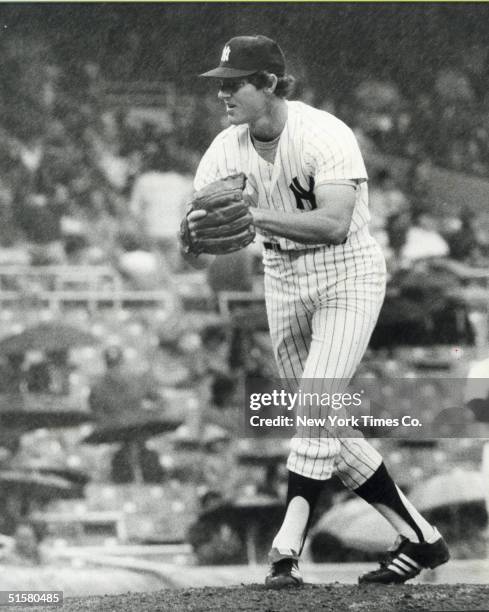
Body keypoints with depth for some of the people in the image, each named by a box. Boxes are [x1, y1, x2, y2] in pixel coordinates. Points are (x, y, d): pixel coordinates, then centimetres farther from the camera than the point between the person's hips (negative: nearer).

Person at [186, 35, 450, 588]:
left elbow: (335, 224, -34)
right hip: (284, 285, 7)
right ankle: (419, 538, 17)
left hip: (348, 277, -7)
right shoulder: (227, 150, -3)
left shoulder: (325, 136, -21)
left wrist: (254, 216, -39)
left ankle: (286, 551, -21)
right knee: (326, 428, 8)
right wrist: (196, 236, -29)